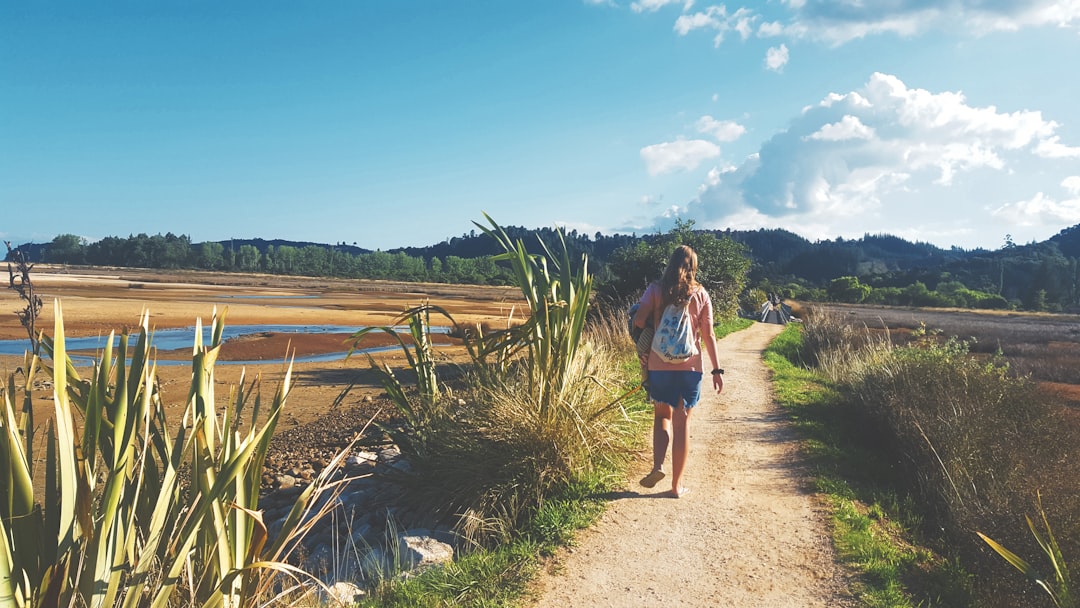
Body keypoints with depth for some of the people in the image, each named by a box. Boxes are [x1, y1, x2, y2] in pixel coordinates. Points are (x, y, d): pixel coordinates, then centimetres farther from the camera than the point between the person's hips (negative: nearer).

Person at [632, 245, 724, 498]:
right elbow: (708, 335, -1)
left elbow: (638, 320, -12)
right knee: (682, 421, 9)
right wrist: (716, 369, 4)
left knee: (662, 415, 18)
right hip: (691, 365, 0)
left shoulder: (656, 289, -1)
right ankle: (677, 484, 14)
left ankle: (658, 465, -5)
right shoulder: (700, 294, 2)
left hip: (660, 364, 0)